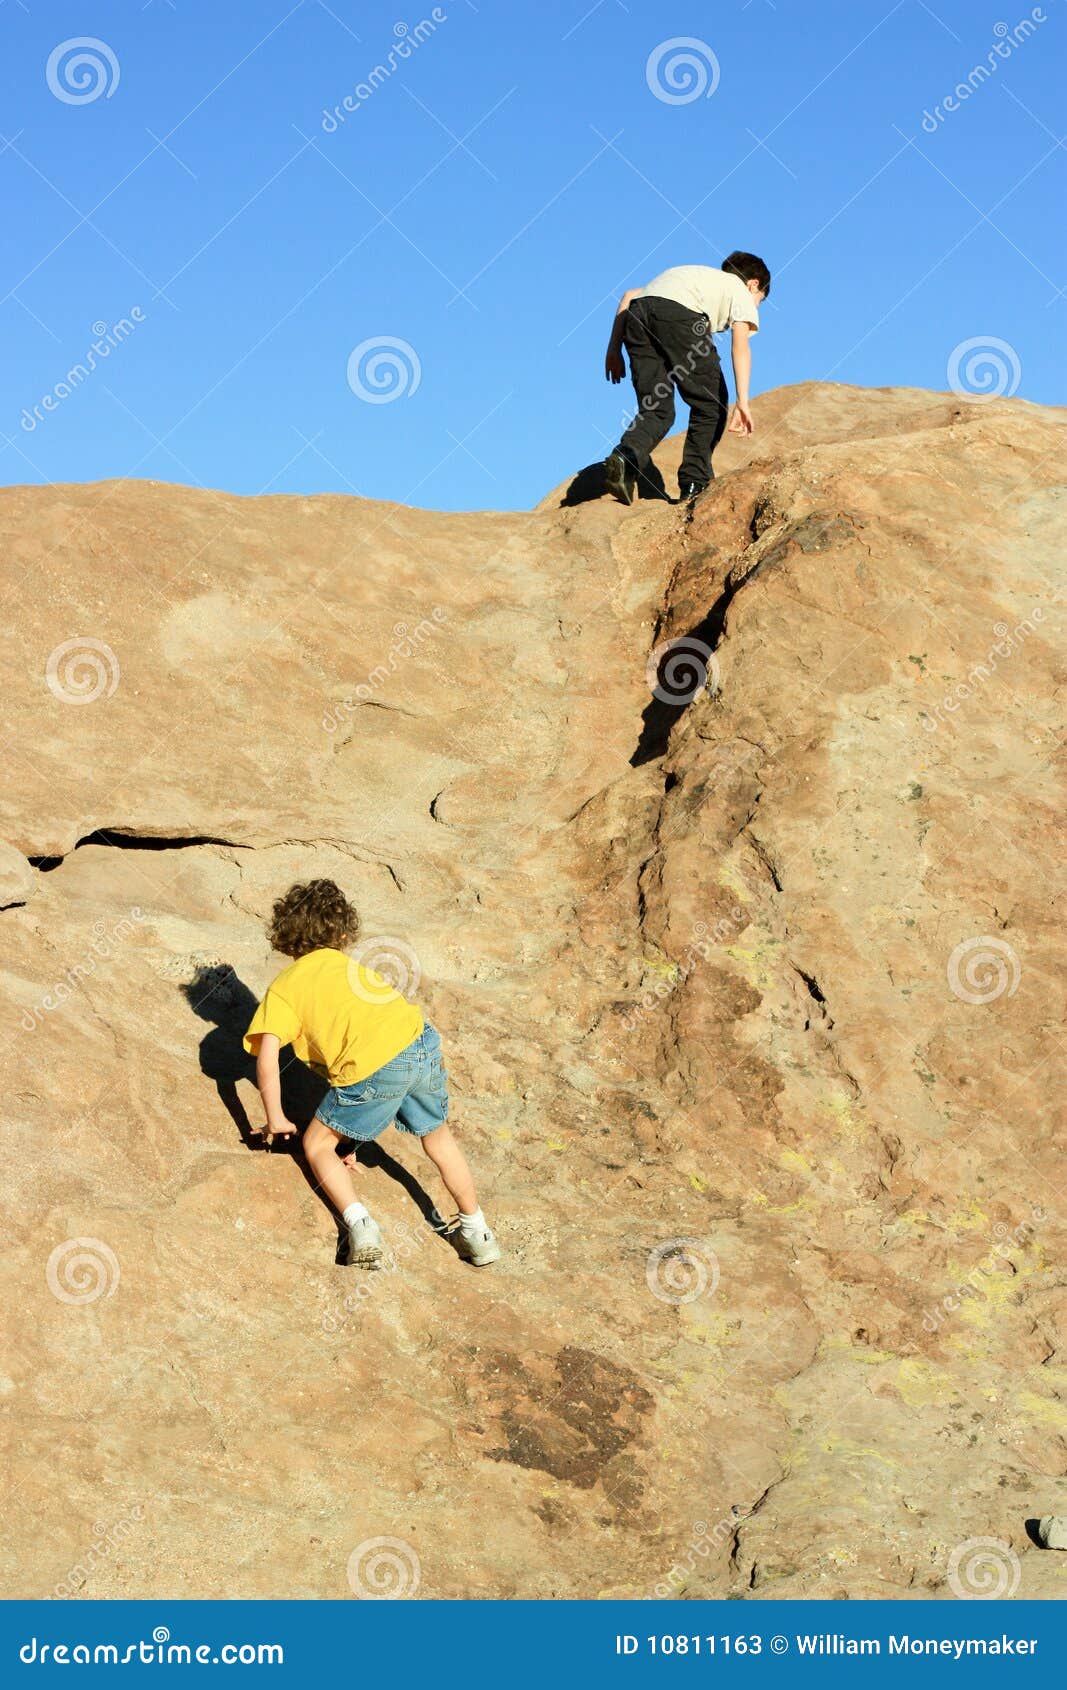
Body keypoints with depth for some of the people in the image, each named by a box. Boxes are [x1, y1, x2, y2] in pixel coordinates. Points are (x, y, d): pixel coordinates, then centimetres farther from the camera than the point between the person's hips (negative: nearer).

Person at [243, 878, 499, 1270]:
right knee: (437, 1135, 31)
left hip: (375, 1070, -5)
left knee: (318, 1143, 18)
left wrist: (276, 1119, 11)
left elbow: (267, 1057, -1)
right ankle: (476, 1232, 39)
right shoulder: (351, 966, 29)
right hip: (422, 1045, 5)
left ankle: (359, 1225, 1)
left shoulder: (284, 987, 13)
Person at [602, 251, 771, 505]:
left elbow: (629, 296, 30)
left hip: (638, 313, 5)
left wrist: (614, 349, 25)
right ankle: (694, 484, 10)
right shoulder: (740, 290, 25)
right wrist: (742, 402, -4)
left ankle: (625, 458, -16)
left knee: (656, 411, 10)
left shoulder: (697, 276, 42)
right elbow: (740, 346, 5)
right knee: (709, 404, 14)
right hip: (680, 316, -5)